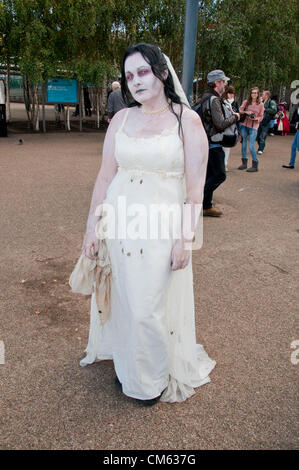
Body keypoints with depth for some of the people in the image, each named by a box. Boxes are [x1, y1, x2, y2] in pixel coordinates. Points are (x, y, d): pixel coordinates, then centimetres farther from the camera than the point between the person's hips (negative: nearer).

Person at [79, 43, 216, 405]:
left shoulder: (186, 120, -5)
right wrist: (92, 226, 3)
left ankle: (154, 379, 32)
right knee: (121, 299, 15)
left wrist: (184, 238, -12)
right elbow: (105, 177, 5)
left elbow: (195, 188, -8)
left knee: (150, 309, 3)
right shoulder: (121, 119, 6)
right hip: (118, 222, 4)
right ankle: (125, 364, 42)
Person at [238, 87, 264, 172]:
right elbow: (240, 110, 3)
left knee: (251, 146, -10)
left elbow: (261, 117, 3)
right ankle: (244, 163, 24)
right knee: (244, 144, 10)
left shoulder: (261, 104, 1)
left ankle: (255, 165, 0)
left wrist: (256, 118, -17)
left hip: (253, 127, -3)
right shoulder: (246, 102, 5)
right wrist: (246, 112, -14)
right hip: (244, 125, 3)